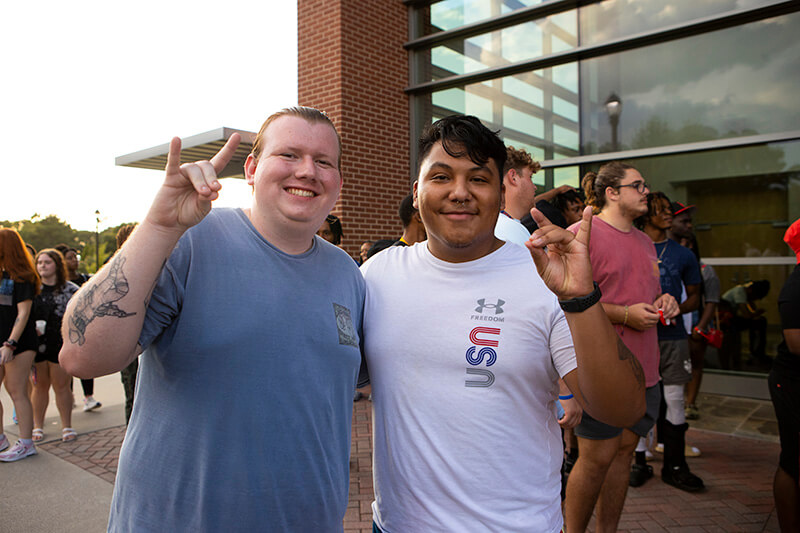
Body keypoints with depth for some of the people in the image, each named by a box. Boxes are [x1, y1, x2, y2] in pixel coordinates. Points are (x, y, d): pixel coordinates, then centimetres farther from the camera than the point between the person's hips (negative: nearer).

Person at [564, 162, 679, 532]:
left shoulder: (644, 241, 18)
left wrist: (663, 301, 6)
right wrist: (624, 314, -18)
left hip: (642, 369, 8)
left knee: (623, 449, 13)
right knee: (597, 457, -2)